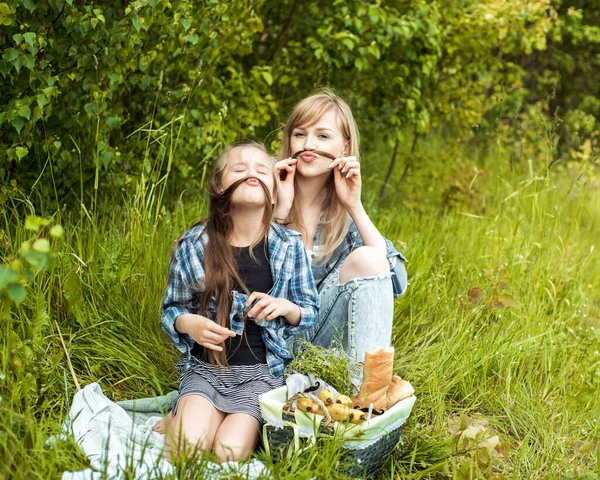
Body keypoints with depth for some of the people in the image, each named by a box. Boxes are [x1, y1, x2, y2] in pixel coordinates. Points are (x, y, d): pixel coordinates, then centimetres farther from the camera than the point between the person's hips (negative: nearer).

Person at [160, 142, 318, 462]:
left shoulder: (289, 246, -2)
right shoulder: (192, 245, -4)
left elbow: (310, 313, 7)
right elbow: (171, 309, 7)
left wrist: (286, 307, -16)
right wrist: (189, 323, -16)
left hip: (261, 370, 0)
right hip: (204, 366, 0)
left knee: (230, 452, -22)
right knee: (187, 448, -24)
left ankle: (245, 421, 11)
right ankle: (184, 416, 9)